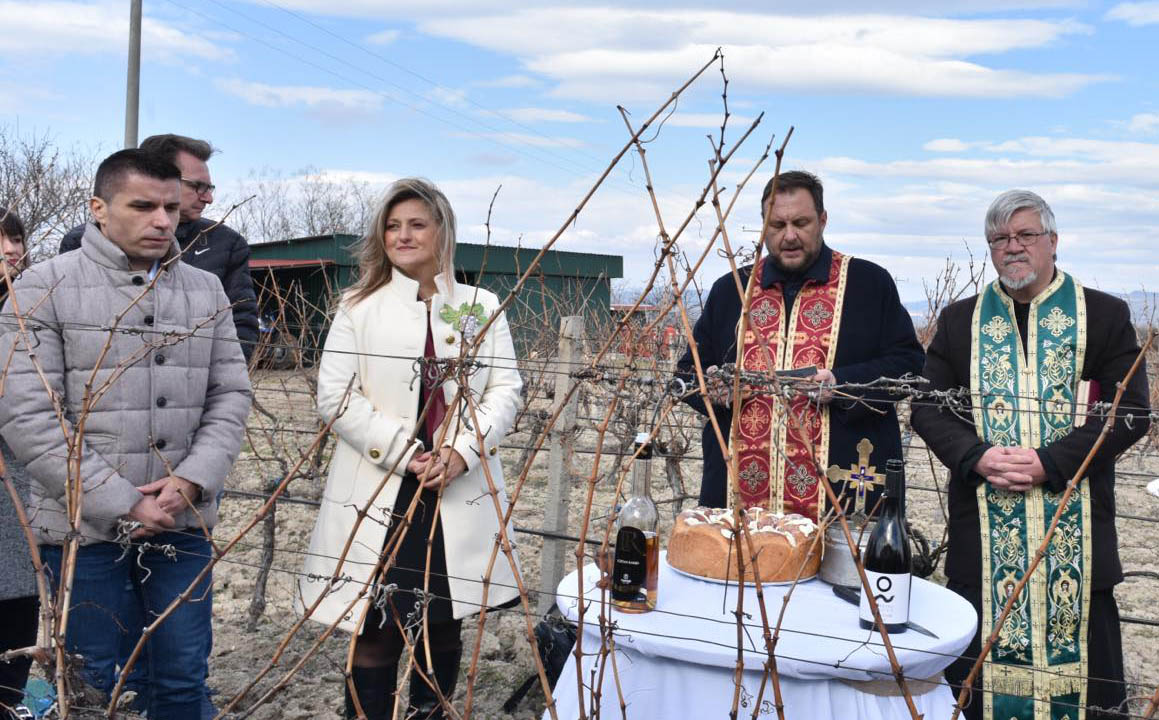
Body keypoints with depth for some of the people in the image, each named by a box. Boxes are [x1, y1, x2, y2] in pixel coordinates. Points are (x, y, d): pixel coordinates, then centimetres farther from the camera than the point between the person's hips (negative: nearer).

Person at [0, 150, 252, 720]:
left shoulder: (206, 291, 7)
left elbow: (231, 396, 7)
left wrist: (190, 481, -10)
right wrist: (121, 505, -15)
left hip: (184, 523, 3)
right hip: (84, 528, -3)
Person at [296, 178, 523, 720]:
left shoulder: (482, 307, 9)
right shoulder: (359, 306, 4)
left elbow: (505, 390, 3)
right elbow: (335, 396, -4)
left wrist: (463, 453, -13)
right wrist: (405, 452, -14)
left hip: (459, 493, 2)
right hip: (379, 492, -1)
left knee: (443, 629, 11)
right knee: (374, 629, 2)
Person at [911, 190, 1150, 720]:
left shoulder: (1105, 315, 4)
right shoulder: (959, 320, 10)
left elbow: (1129, 411, -3)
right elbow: (928, 408, 6)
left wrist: (1050, 463, -14)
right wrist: (977, 457, -11)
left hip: (1075, 526, -1)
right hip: (983, 524, 2)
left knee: (1078, 645, 4)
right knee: (980, 657, 7)